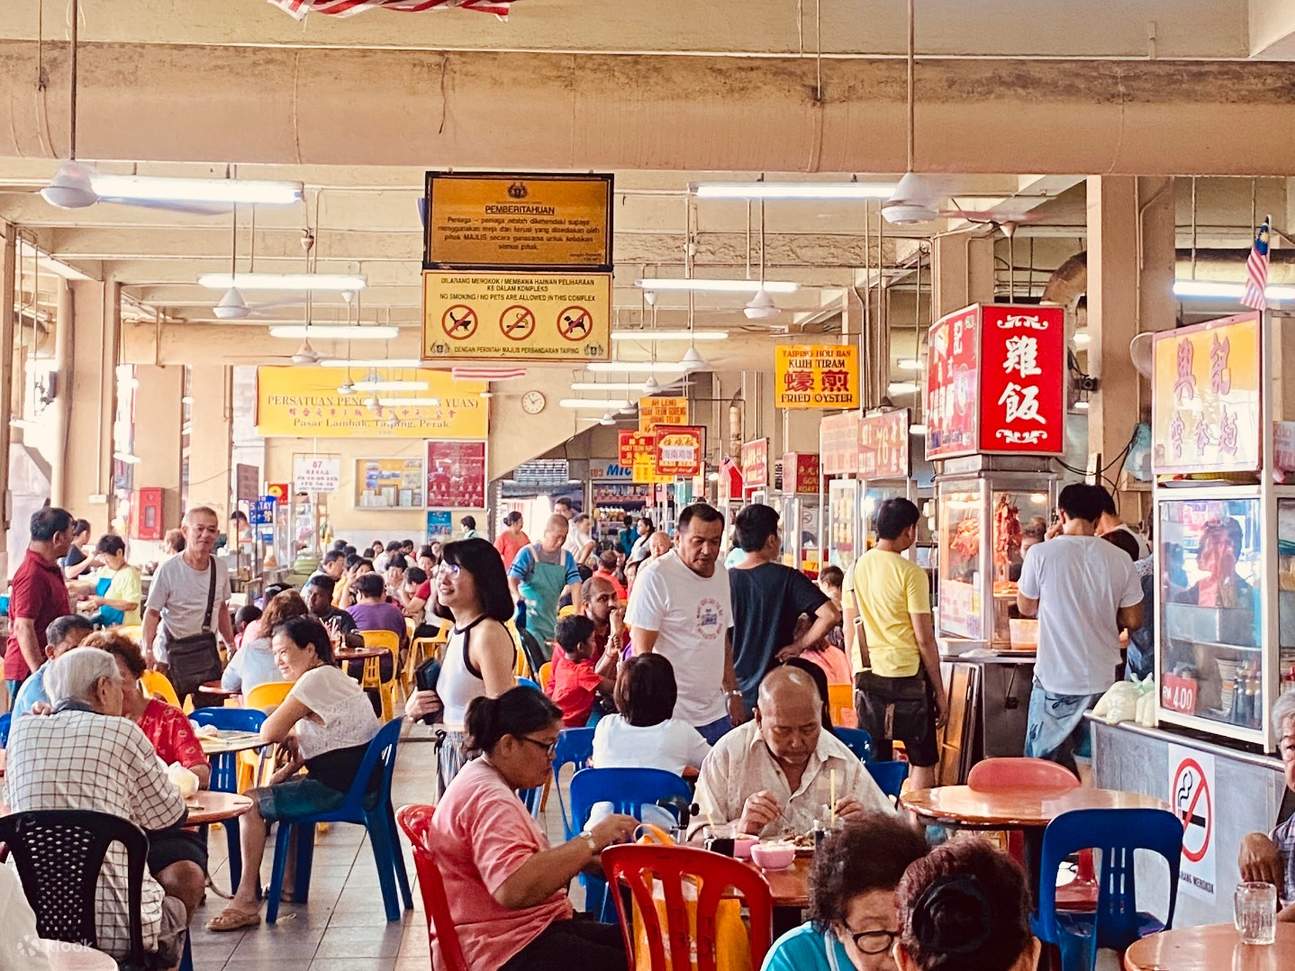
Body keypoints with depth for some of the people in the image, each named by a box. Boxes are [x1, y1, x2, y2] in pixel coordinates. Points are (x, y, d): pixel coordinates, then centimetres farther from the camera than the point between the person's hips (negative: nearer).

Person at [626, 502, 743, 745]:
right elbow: (642, 652, -13)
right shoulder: (656, 577, -12)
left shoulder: (721, 574, 12)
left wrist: (733, 693, 17)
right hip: (672, 717, -7)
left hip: (717, 715, 7)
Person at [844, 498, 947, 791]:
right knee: (924, 762, 8)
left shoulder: (855, 569, 5)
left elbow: (849, 633, 10)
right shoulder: (911, 573, -11)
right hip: (907, 676, -5)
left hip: (867, 677, 5)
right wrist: (939, 690, -3)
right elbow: (924, 638, -11)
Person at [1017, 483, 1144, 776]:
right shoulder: (1120, 560, -4)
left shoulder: (1041, 554, -11)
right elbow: (1133, 620, 3)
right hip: (1103, 680, 3)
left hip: (1055, 680, -2)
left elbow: (1026, 607, 3)